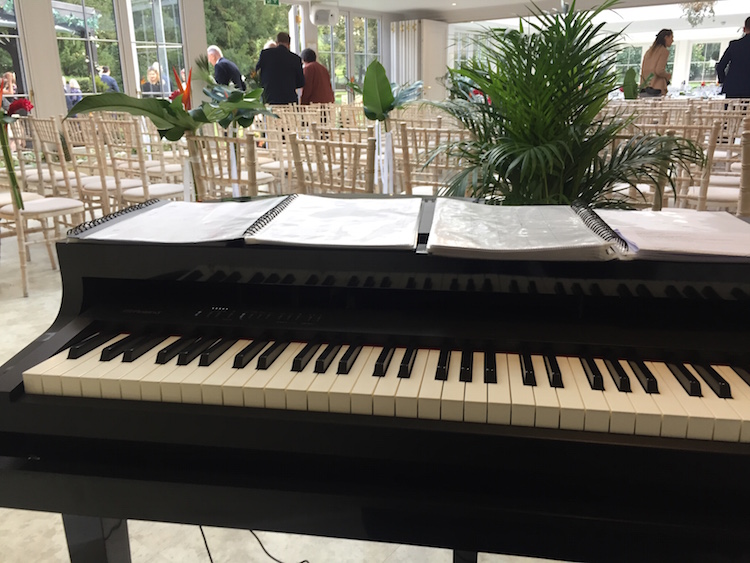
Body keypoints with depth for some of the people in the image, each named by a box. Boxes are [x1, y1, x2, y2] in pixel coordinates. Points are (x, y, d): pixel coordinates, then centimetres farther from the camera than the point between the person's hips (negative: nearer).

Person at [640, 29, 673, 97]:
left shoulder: (649, 51, 19)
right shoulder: (664, 51, -2)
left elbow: (643, 71, 16)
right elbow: (659, 71, -12)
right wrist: (668, 75, 5)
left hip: (644, 88, 7)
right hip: (656, 88, -7)